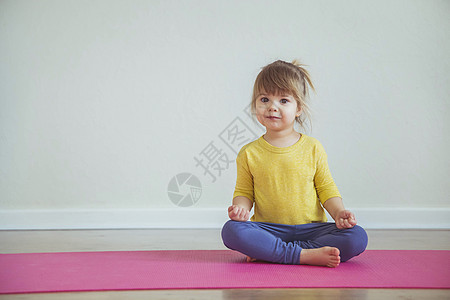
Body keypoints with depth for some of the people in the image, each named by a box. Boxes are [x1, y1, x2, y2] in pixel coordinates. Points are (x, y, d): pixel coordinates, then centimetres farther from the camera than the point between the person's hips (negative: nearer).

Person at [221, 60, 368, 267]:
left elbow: (326, 188, 8)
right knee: (231, 231, -29)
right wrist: (241, 207, -13)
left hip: (311, 228, 2)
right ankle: (305, 255, -29)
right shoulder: (249, 153, 3)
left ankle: (267, 252, -24)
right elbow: (244, 192, 9)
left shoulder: (312, 148, 3)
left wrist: (338, 212, -9)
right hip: (268, 228, -1)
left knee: (357, 237, -23)